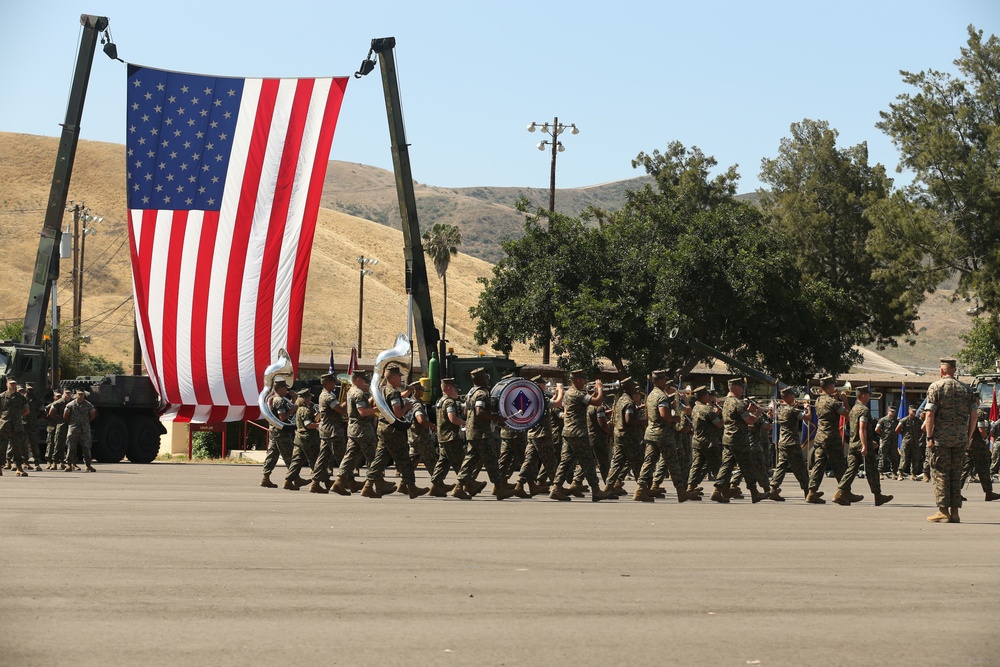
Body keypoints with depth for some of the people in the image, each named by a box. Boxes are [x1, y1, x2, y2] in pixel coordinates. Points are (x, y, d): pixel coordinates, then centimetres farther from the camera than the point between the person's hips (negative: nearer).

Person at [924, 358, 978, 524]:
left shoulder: (935, 387, -4)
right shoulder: (966, 389, 8)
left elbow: (930, 414, -11)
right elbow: (973, 415, 7)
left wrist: (929, 437, -9)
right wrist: (969, 436, 14)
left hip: (941, 437, -4)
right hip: (961, 439, 4)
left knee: (940, 473, 0)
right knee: (956, 474, 9)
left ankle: (943, 511, -5)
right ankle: (955, 512, 7)